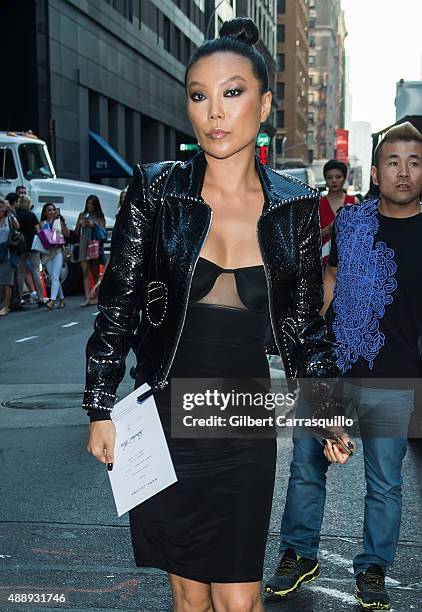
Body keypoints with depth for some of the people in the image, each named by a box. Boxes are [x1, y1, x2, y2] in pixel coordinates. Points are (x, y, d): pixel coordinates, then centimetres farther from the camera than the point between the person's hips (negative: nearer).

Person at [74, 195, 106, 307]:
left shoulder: (99, 216, 6)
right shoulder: (82, 215, 13)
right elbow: (76, 233, 15)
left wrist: (93, 225, -13)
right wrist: (79, 224, -3)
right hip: (83, 246, 2)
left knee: (95, 273, 4)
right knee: (85, 272, -9)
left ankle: (95, 297, 13)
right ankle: (87, 298, -15)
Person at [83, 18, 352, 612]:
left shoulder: (296, 206, 0)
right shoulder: (156, 189, -5)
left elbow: (305, 320, 8)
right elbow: (118, 305, -1)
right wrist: (101, 410, -2)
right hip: (163, 417, 0)